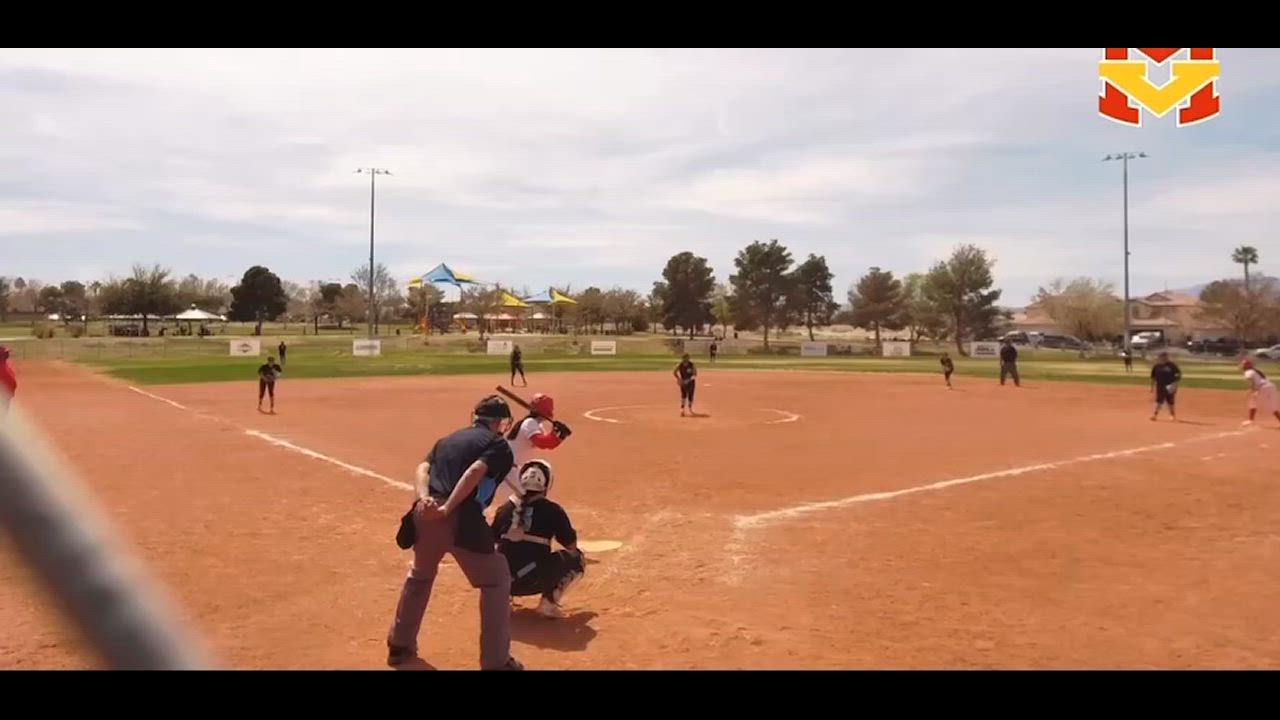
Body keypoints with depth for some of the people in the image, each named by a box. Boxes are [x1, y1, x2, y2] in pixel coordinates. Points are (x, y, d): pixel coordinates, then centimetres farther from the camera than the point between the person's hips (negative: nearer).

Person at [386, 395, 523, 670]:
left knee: (420, 575, 32)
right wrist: (447, 508, -18)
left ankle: (399, 645, 42)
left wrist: (423, 499, -8)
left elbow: (422, 469, 8)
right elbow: (474, 473, -14)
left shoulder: (448, 439, 24)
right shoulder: (498, 444, 5)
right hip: (461, 519, -6)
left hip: (426, 515, 7)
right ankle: (496, 661, 8)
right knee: (496, 581, 10)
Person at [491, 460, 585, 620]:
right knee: (577, 559, 15)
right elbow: (571, 546, 8)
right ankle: (548, 603, -2)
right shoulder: (552, 509, 0)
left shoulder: (505, 508, 9)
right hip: (533, 581, -5)